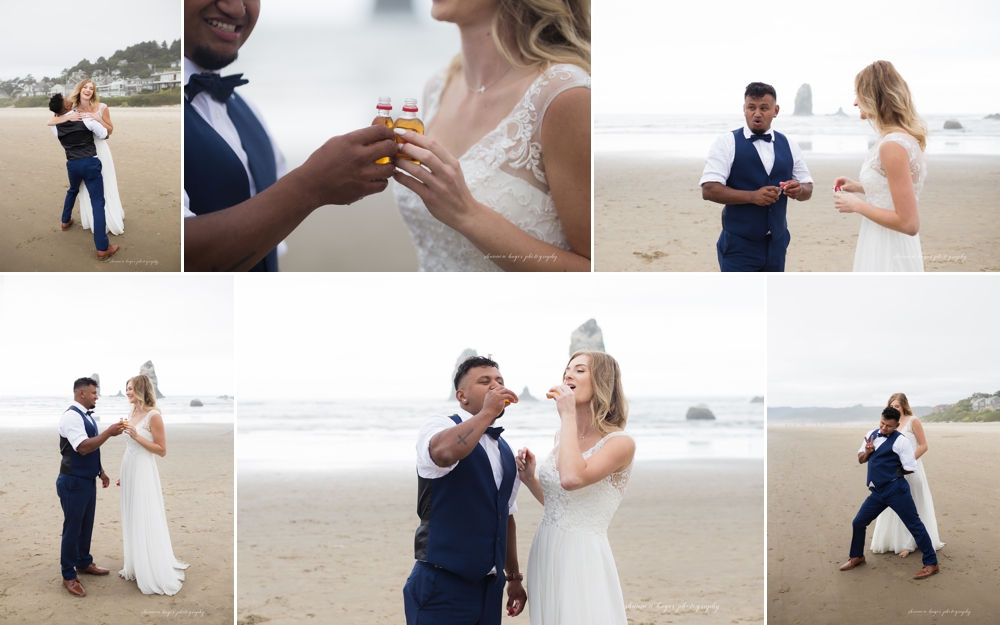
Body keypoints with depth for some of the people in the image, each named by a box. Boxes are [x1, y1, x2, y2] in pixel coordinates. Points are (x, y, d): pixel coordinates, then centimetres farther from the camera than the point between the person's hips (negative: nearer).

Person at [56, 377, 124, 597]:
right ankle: (69, 576, 8)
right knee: (72, 527, -1)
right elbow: (83, 447, -29)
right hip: (73, 481, -9)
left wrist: (101, 471, 20)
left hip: (88, 480, 9)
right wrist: (109, 432, -28)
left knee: (86, 524, 20)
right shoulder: (71, 416, -20)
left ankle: (84, 563, 35)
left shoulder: (87, 416, 10)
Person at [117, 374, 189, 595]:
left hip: (143, 472, -8)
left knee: (146, 521, -3)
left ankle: (155, 574, 4)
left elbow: (162, 450, -13)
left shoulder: (153, 416, -14)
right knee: (131, 519, 14)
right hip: (128, 470, 8)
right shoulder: (131, 414, 8)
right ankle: (135, 567, 24)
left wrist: (137, 437, -20)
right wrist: (122, 474, 17)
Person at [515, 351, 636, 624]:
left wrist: (568, 415, -21)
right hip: (545, 553, 7)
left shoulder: (620, 443, -12)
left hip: (582, 556, -7)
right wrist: (530, 479, 4)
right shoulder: (563, 436, 11)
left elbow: (572, 479, -30)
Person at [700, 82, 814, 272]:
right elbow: (709, 190, -15)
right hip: (739, 246, -5)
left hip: (776, 244, 5)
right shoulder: (726, 143, -7)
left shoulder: (789, 146, 8)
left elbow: (808, 189, 13)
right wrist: (752, 196, -26)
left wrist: (799, 190, -12)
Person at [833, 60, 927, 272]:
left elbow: (908, 223, -23)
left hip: (888, 257, -10)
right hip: (888, 251, 10)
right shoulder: (903, 136, 8)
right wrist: (860, 187, 12)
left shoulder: (893, 145, -21)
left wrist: (856, 205, -15)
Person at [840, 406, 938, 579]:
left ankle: (931, 563, 6)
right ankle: (857, 557, 33)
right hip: (877, 491, 7)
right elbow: (861, 459, 16)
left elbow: (910, 468, -13)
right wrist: (867, 452, -5)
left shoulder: (900, 441, -13)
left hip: (895, 490, -7)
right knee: (858, 522, 13)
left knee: (914, 525, -2)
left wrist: (892, 471, -4)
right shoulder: (871, 435, 9)